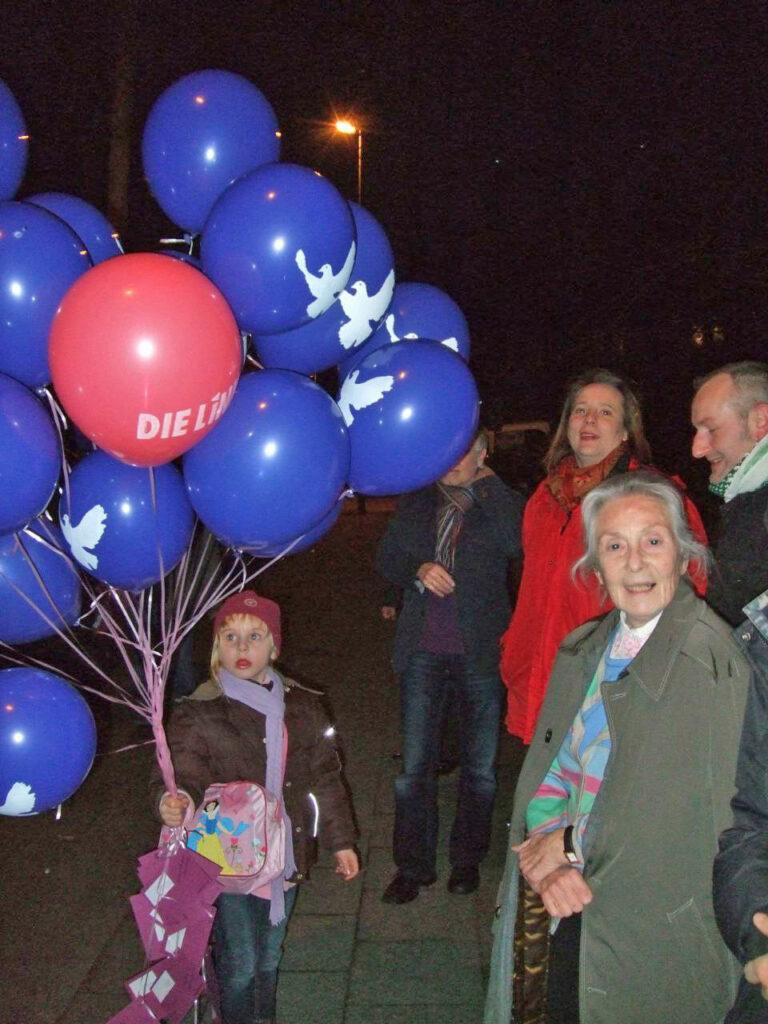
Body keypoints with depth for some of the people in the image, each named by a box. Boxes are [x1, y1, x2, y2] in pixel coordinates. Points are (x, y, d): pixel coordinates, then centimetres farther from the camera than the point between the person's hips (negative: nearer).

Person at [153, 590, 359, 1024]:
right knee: (240, 964, 5)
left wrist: (341, 840, 10)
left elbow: (325, 777, 8)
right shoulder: (200, 712, -11)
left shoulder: (302, 706, 1)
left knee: (270, 957, 20)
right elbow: (182, 774, -17)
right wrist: (174, 801, -40)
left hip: (286, 854, 4)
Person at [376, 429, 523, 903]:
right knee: (414, 765, 4)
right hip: (423, 650, 2)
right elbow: (387, 559, 10)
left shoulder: (501, 502, -2)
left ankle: (468, 860, 29)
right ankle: (413, 865, 18)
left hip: (481, 651, -2)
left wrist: (486, 481, -13)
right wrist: (418, 571, -11)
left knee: (481, 767, 10)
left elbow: (515, 542, -22)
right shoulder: (417, 503, 8)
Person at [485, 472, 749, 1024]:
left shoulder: (709, 658, -18)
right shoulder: (583, 649, 5)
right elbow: (547, 768, 5)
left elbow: (695, 812, -21)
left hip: (657, 933, -6)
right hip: (575, 904, 6)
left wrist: (571, 843, -12)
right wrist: (545, 859, -13)